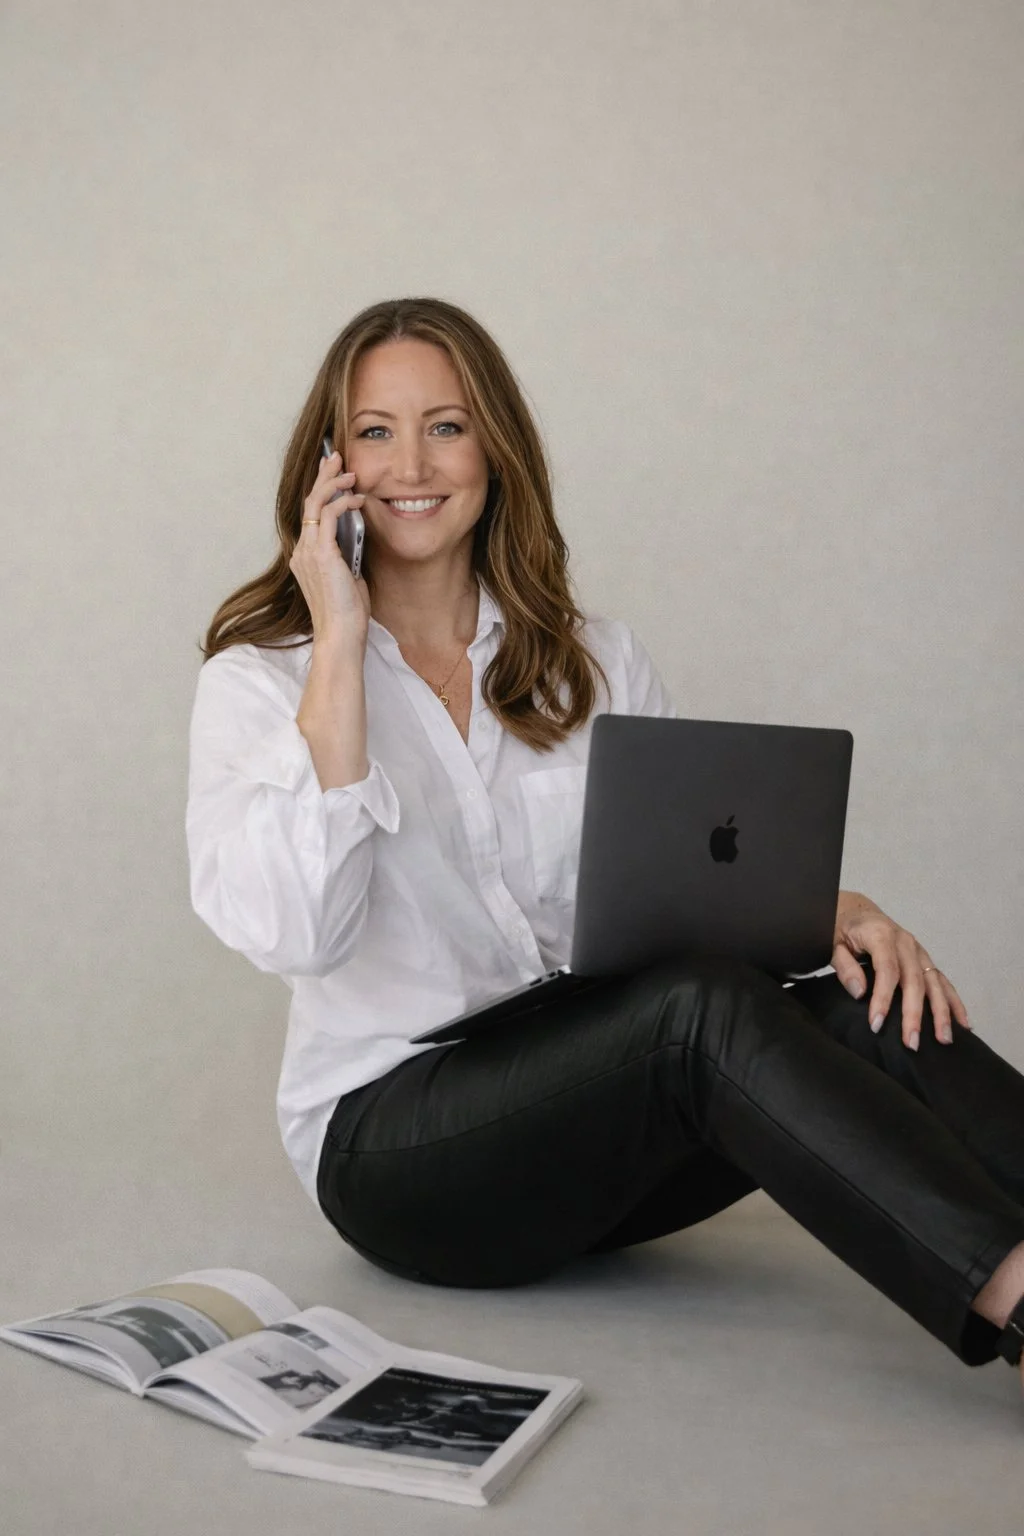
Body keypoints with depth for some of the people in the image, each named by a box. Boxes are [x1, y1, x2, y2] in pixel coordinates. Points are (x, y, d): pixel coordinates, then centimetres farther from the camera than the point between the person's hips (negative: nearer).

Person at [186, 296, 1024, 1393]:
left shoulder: (594, 662, 12)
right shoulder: (258, 680, -1)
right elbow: (288, 931, -19)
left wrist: (832, 910, -13)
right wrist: (338, 644, -18)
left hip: (599, 1113, 5)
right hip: (391, 1132, -4)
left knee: (870, 1008, -24)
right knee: (699, 1006, -32)